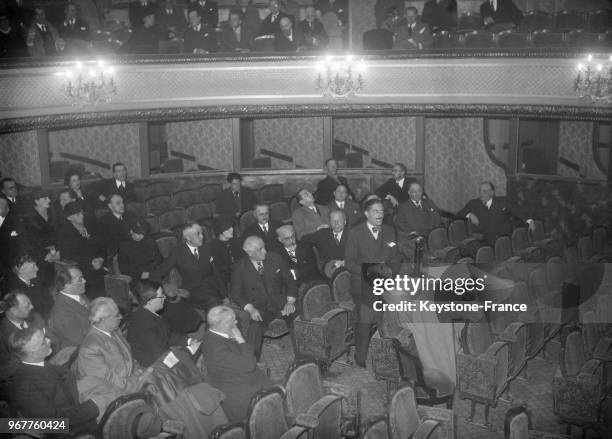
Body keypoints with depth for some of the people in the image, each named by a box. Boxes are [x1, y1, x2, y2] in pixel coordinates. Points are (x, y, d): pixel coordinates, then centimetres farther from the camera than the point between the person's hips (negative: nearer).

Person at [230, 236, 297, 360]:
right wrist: (250, 308, -16)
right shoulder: (239, 268, 1)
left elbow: (289, 281, 9)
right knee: (255, 328, -32)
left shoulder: (274, 258, 6)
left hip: (280, 304, 2)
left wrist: (290, 302, -7)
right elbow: (236, 294, 1)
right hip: (257, 309, -2)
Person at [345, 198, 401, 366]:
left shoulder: (389, 231, 15)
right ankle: (361, 357, 3)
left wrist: (391, 270, -6)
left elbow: (395, 258, 16)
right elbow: (349, 262, -3)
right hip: (364, 284, -3)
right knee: (364, 321, -12)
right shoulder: (356, 232, 2)